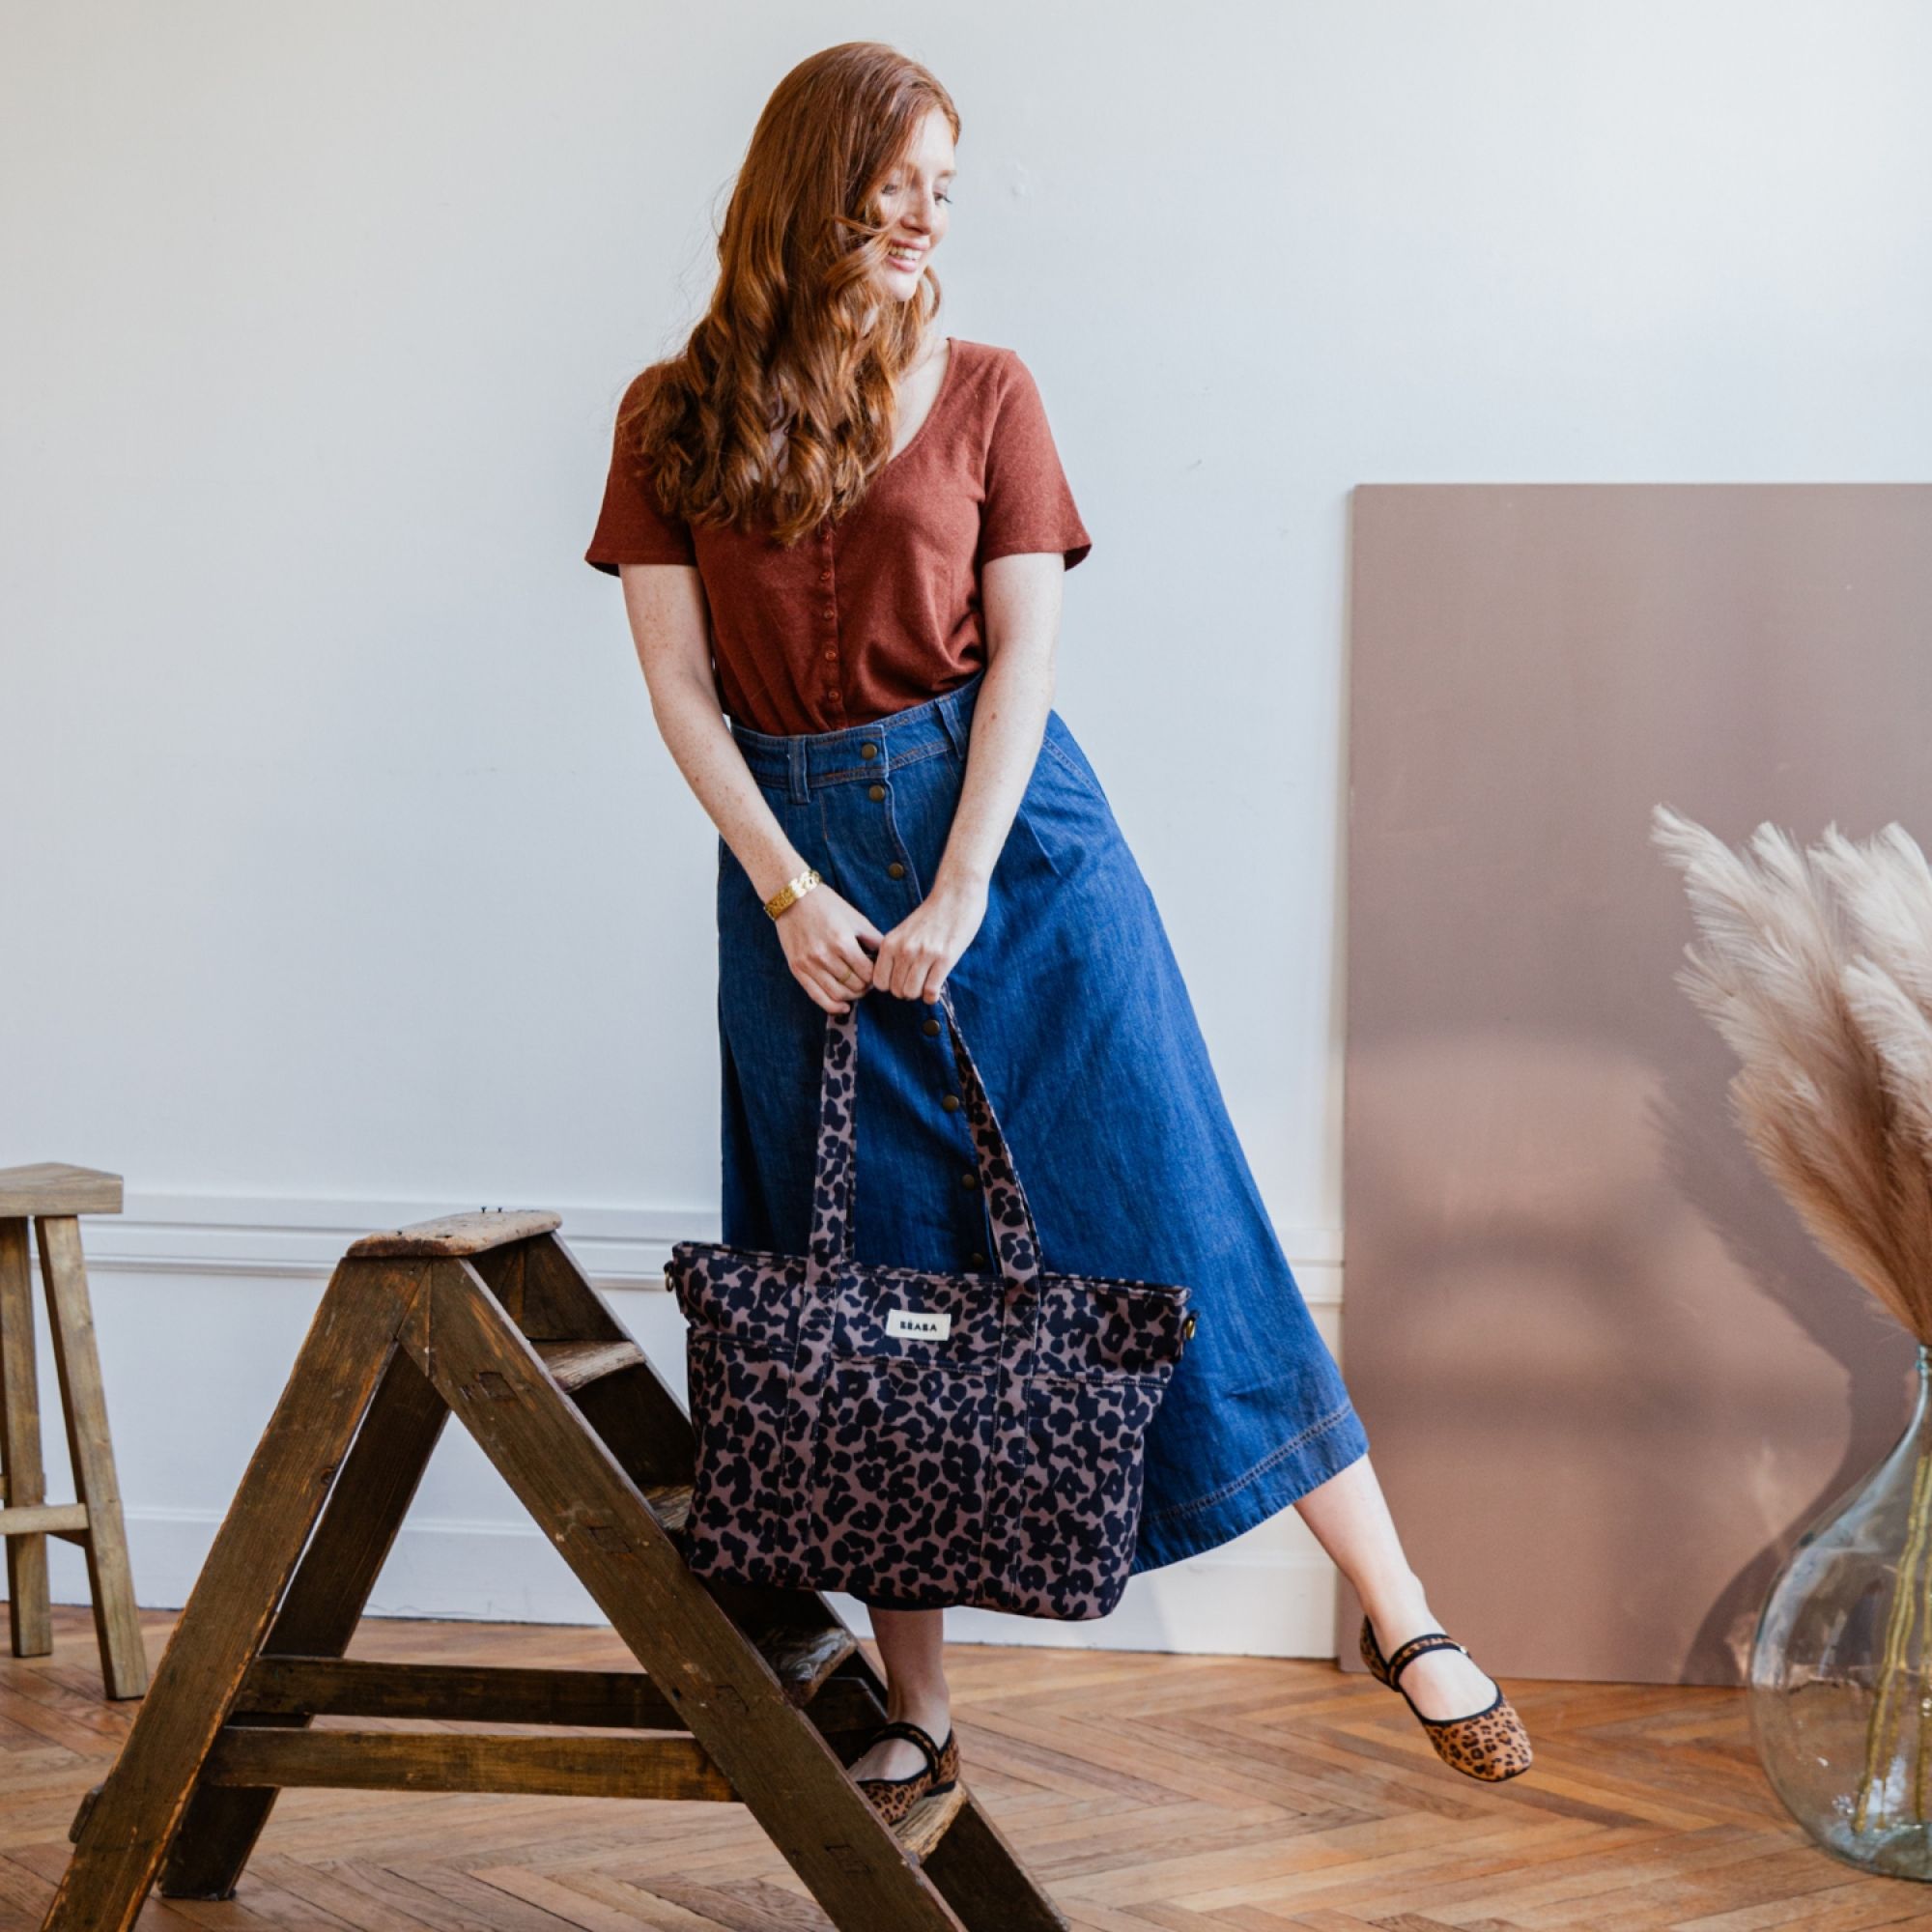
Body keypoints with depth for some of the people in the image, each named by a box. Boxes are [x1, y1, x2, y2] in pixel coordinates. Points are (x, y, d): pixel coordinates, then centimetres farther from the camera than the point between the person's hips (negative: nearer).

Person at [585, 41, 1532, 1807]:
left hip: (1008, 819, -1)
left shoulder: (985, 394, 4)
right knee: (875, 1279, 5)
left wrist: (960, 897, -12)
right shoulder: (675, 418, 4)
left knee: (1163, 1213, -5)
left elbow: (1022, 652, -2)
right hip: (797, 852, 1)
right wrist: (789, 892, -9)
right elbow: (680, 686, 1)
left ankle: (1400, 1611, 0)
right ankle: (918, 1709, 14)